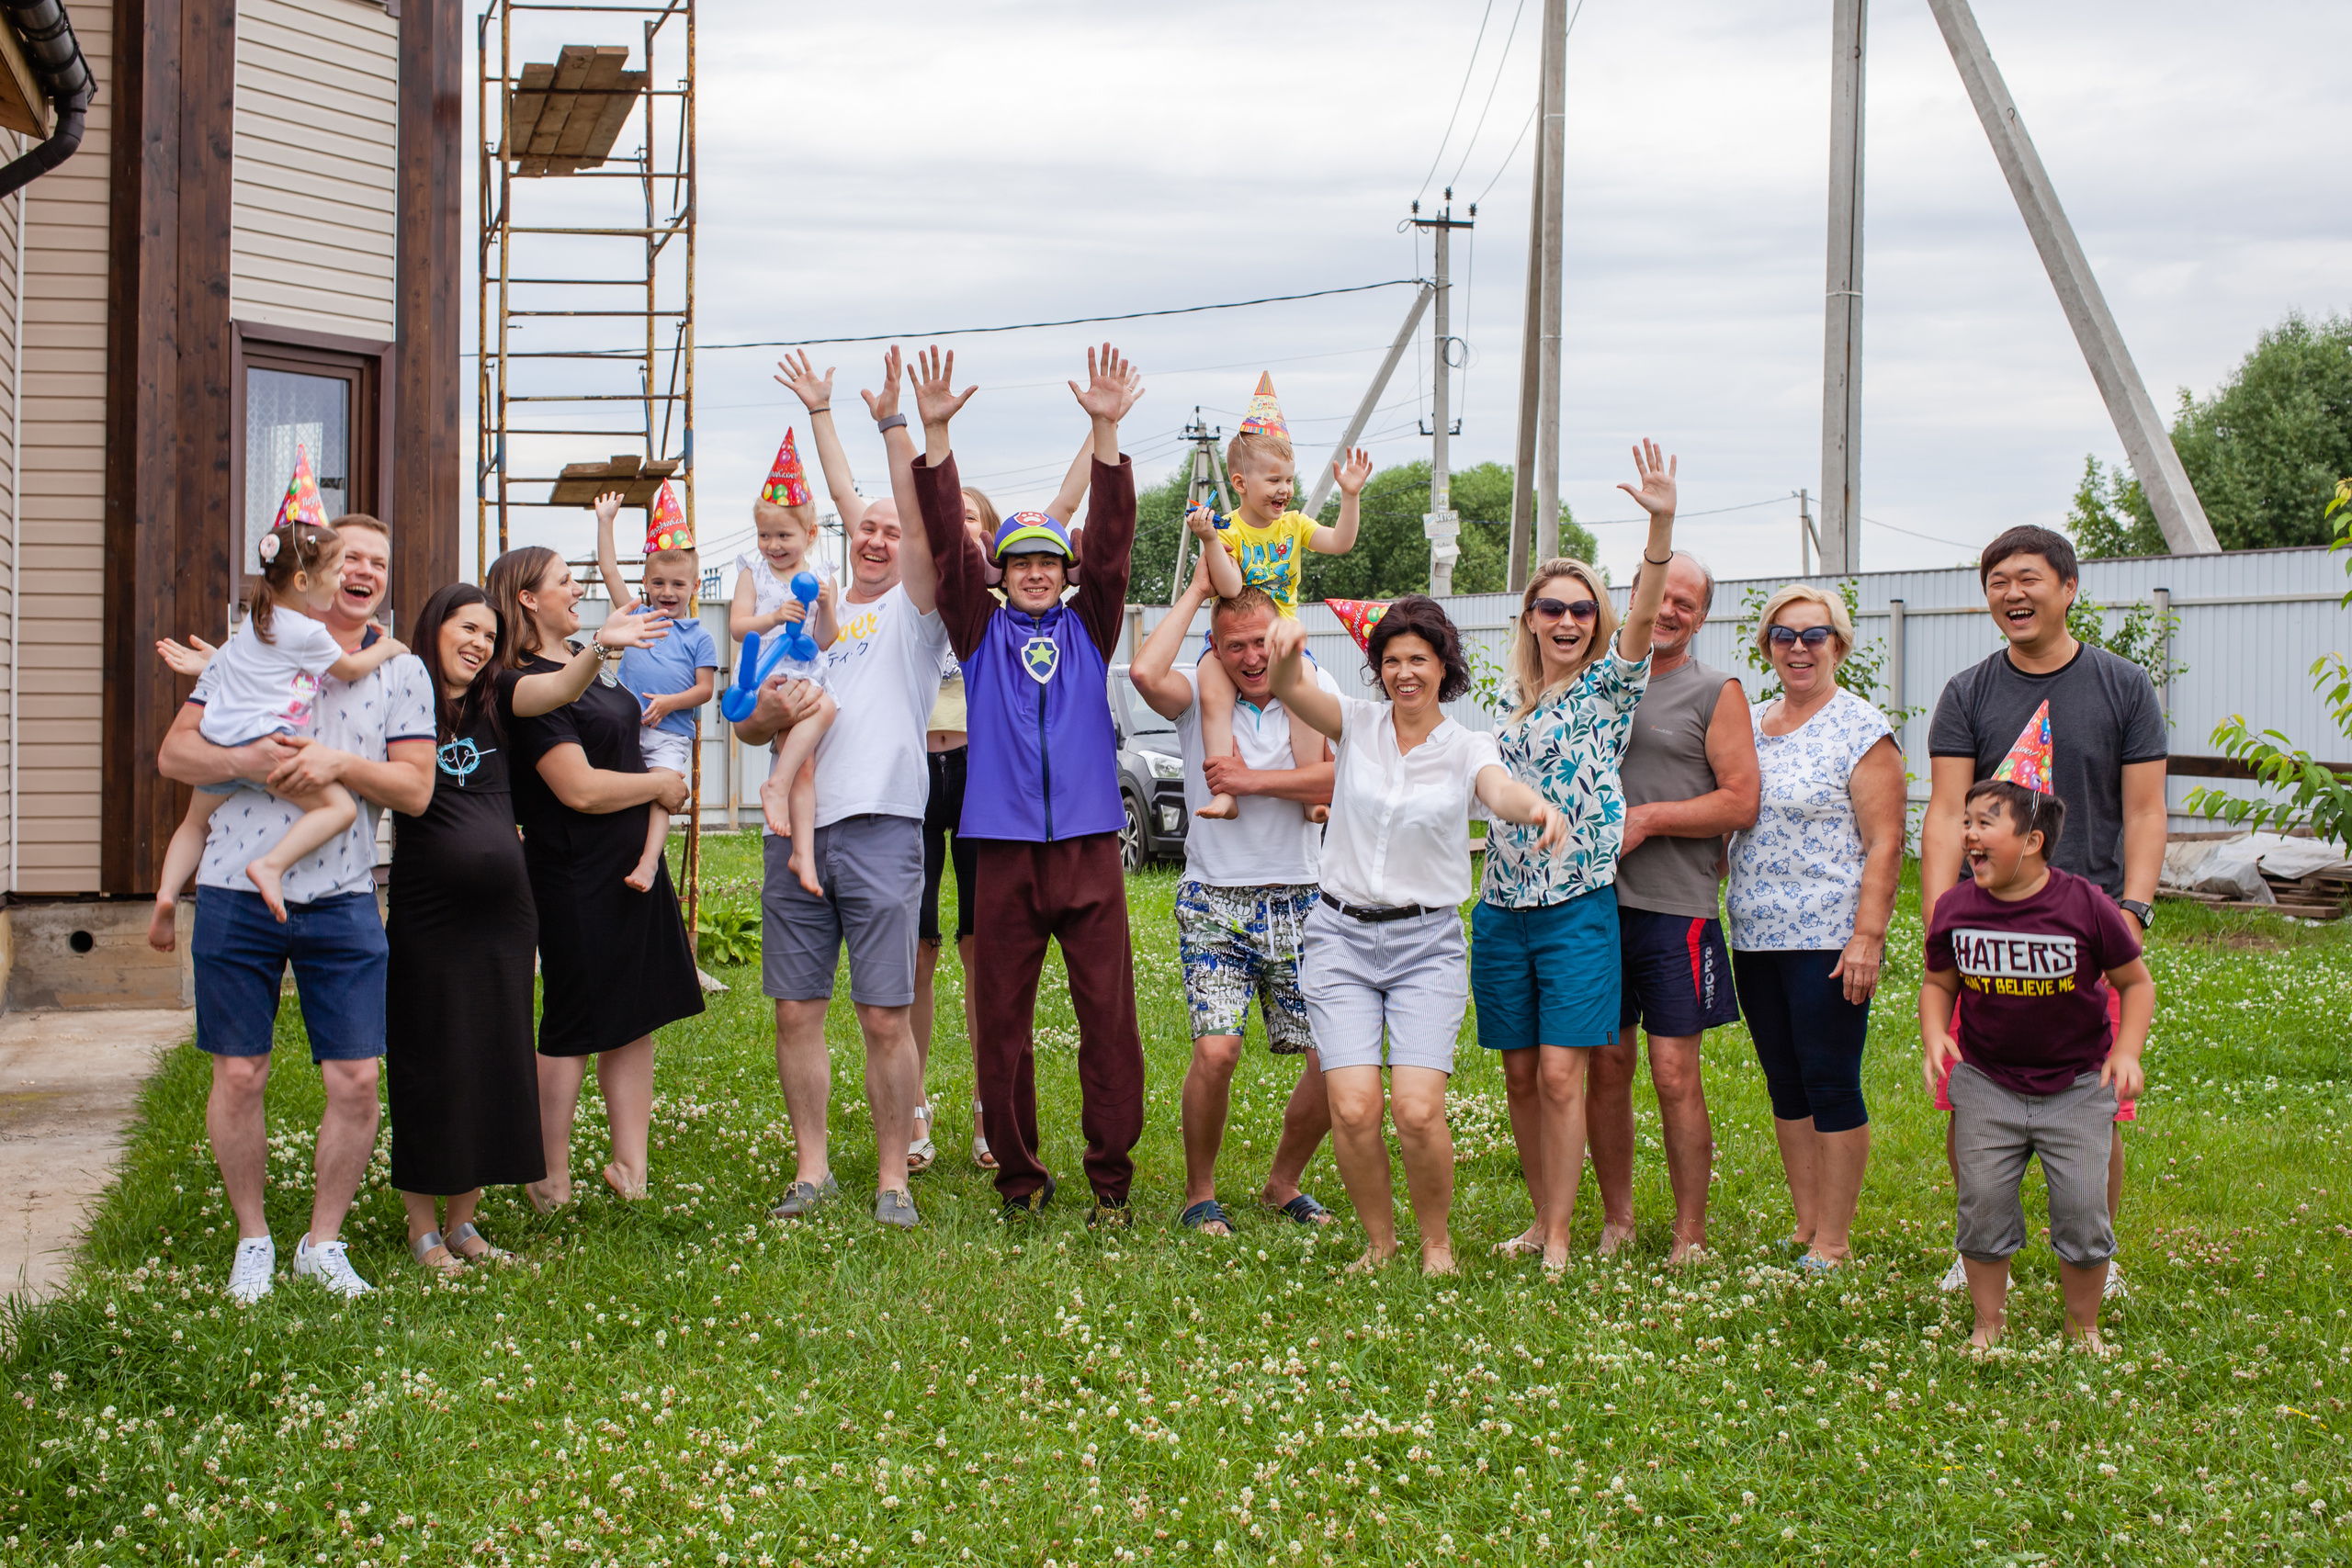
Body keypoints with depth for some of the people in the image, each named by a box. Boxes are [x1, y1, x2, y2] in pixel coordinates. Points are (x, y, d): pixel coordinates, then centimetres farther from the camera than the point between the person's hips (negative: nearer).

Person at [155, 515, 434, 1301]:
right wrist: (246, 759, -15)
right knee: (238, 1076, 3)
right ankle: (253, 1239, 20)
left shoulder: (402, 672, 7)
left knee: (357, 1079, -1)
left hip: (342, 898, 1)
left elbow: (416, 789, 1)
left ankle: (323, 1241, 17)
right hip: (237, 890, -1)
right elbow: (174, 754, 3)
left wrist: (340, 763, -15)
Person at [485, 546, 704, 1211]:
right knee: (573, 1031, 0)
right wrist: (660, 783, -9)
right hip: (578, 880, -9)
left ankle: (631, 1167, 14)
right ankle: (552, 1182, 11)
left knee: (635, 1022, 8)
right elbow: (580, 788, -22)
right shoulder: (525, 686, -16)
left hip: (633, 869, 9)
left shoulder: (586, 665, 13)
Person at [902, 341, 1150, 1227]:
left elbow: (1112, 542, -1)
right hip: (1005, 848, 0)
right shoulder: (982, 630, 11)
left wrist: (1106, 433, -12)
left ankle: (1111, 1179, 6)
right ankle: (1018, 1177, 14)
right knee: (1001, 1021, 3)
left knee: (1108, 1018, -2)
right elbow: (946, 542, 0)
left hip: (1089, 846, 0)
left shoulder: (1088, 629, 11)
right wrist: (930, 436, -11)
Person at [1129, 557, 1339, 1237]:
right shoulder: (1199, 695, -1)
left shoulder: (1315, 690, 3)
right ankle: (1200, 1194, 4)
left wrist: (1254, 780, -15)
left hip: (1301, 900, 2)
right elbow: (1145, 673, -24)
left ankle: (1283, 1182, 21)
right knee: (1216, 1051, -18)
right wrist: (1197, 589, -12)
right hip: (1215, 899, -2)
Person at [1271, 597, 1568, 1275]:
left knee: (1418, 1110, -15)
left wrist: (1538, 805, -45)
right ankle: (1378, 1240, 13)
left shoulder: (1466, 748, 1)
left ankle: (1437, 1240, 10)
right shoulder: (1359, 723, 3)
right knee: (1353, 1110, -12)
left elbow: (1501, 791, -21)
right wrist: (1287, 648, -39)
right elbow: (1290, 689, -15)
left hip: (1426, 944, -1)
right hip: (1341, 936, 1)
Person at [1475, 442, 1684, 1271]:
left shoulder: (1608, 688, -1)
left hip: (1577, 907, -5)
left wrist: (1661, 526, -32)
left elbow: (1642, 617, -18)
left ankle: (1560, 1240, -3)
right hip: (1502, 910, 5)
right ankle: (1540, 1219, 20)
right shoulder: (1514, 710, 14)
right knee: (1520, 1077, 8)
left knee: (1561, 1075, -9)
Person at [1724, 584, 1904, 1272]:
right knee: (1785, 1085, 11)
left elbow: (1884, 844, -11)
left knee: (1830, 1086, -3)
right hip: (1755, 935, 7)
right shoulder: (1750, 724, 13)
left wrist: (1867, 937, -18)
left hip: (1828, 939, -7)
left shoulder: (1862, 731, -7)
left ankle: (1834, 1242, 3)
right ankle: (1804, 1226, 19)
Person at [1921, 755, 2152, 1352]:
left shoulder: (2085, 905, -14)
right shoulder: (1955, 908, -7)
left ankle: (2083, 1326, 20)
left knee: (2081, 1213, -2)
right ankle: (1989, 1324, 21)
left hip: (2076, 1086, -2)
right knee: (1983, 1208, 2)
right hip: (1986, 1084, 2)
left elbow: (2136, 983, -3)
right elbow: (1939, 983, 9)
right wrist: (1933, 1035, -9)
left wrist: (2127, 1052, -15)